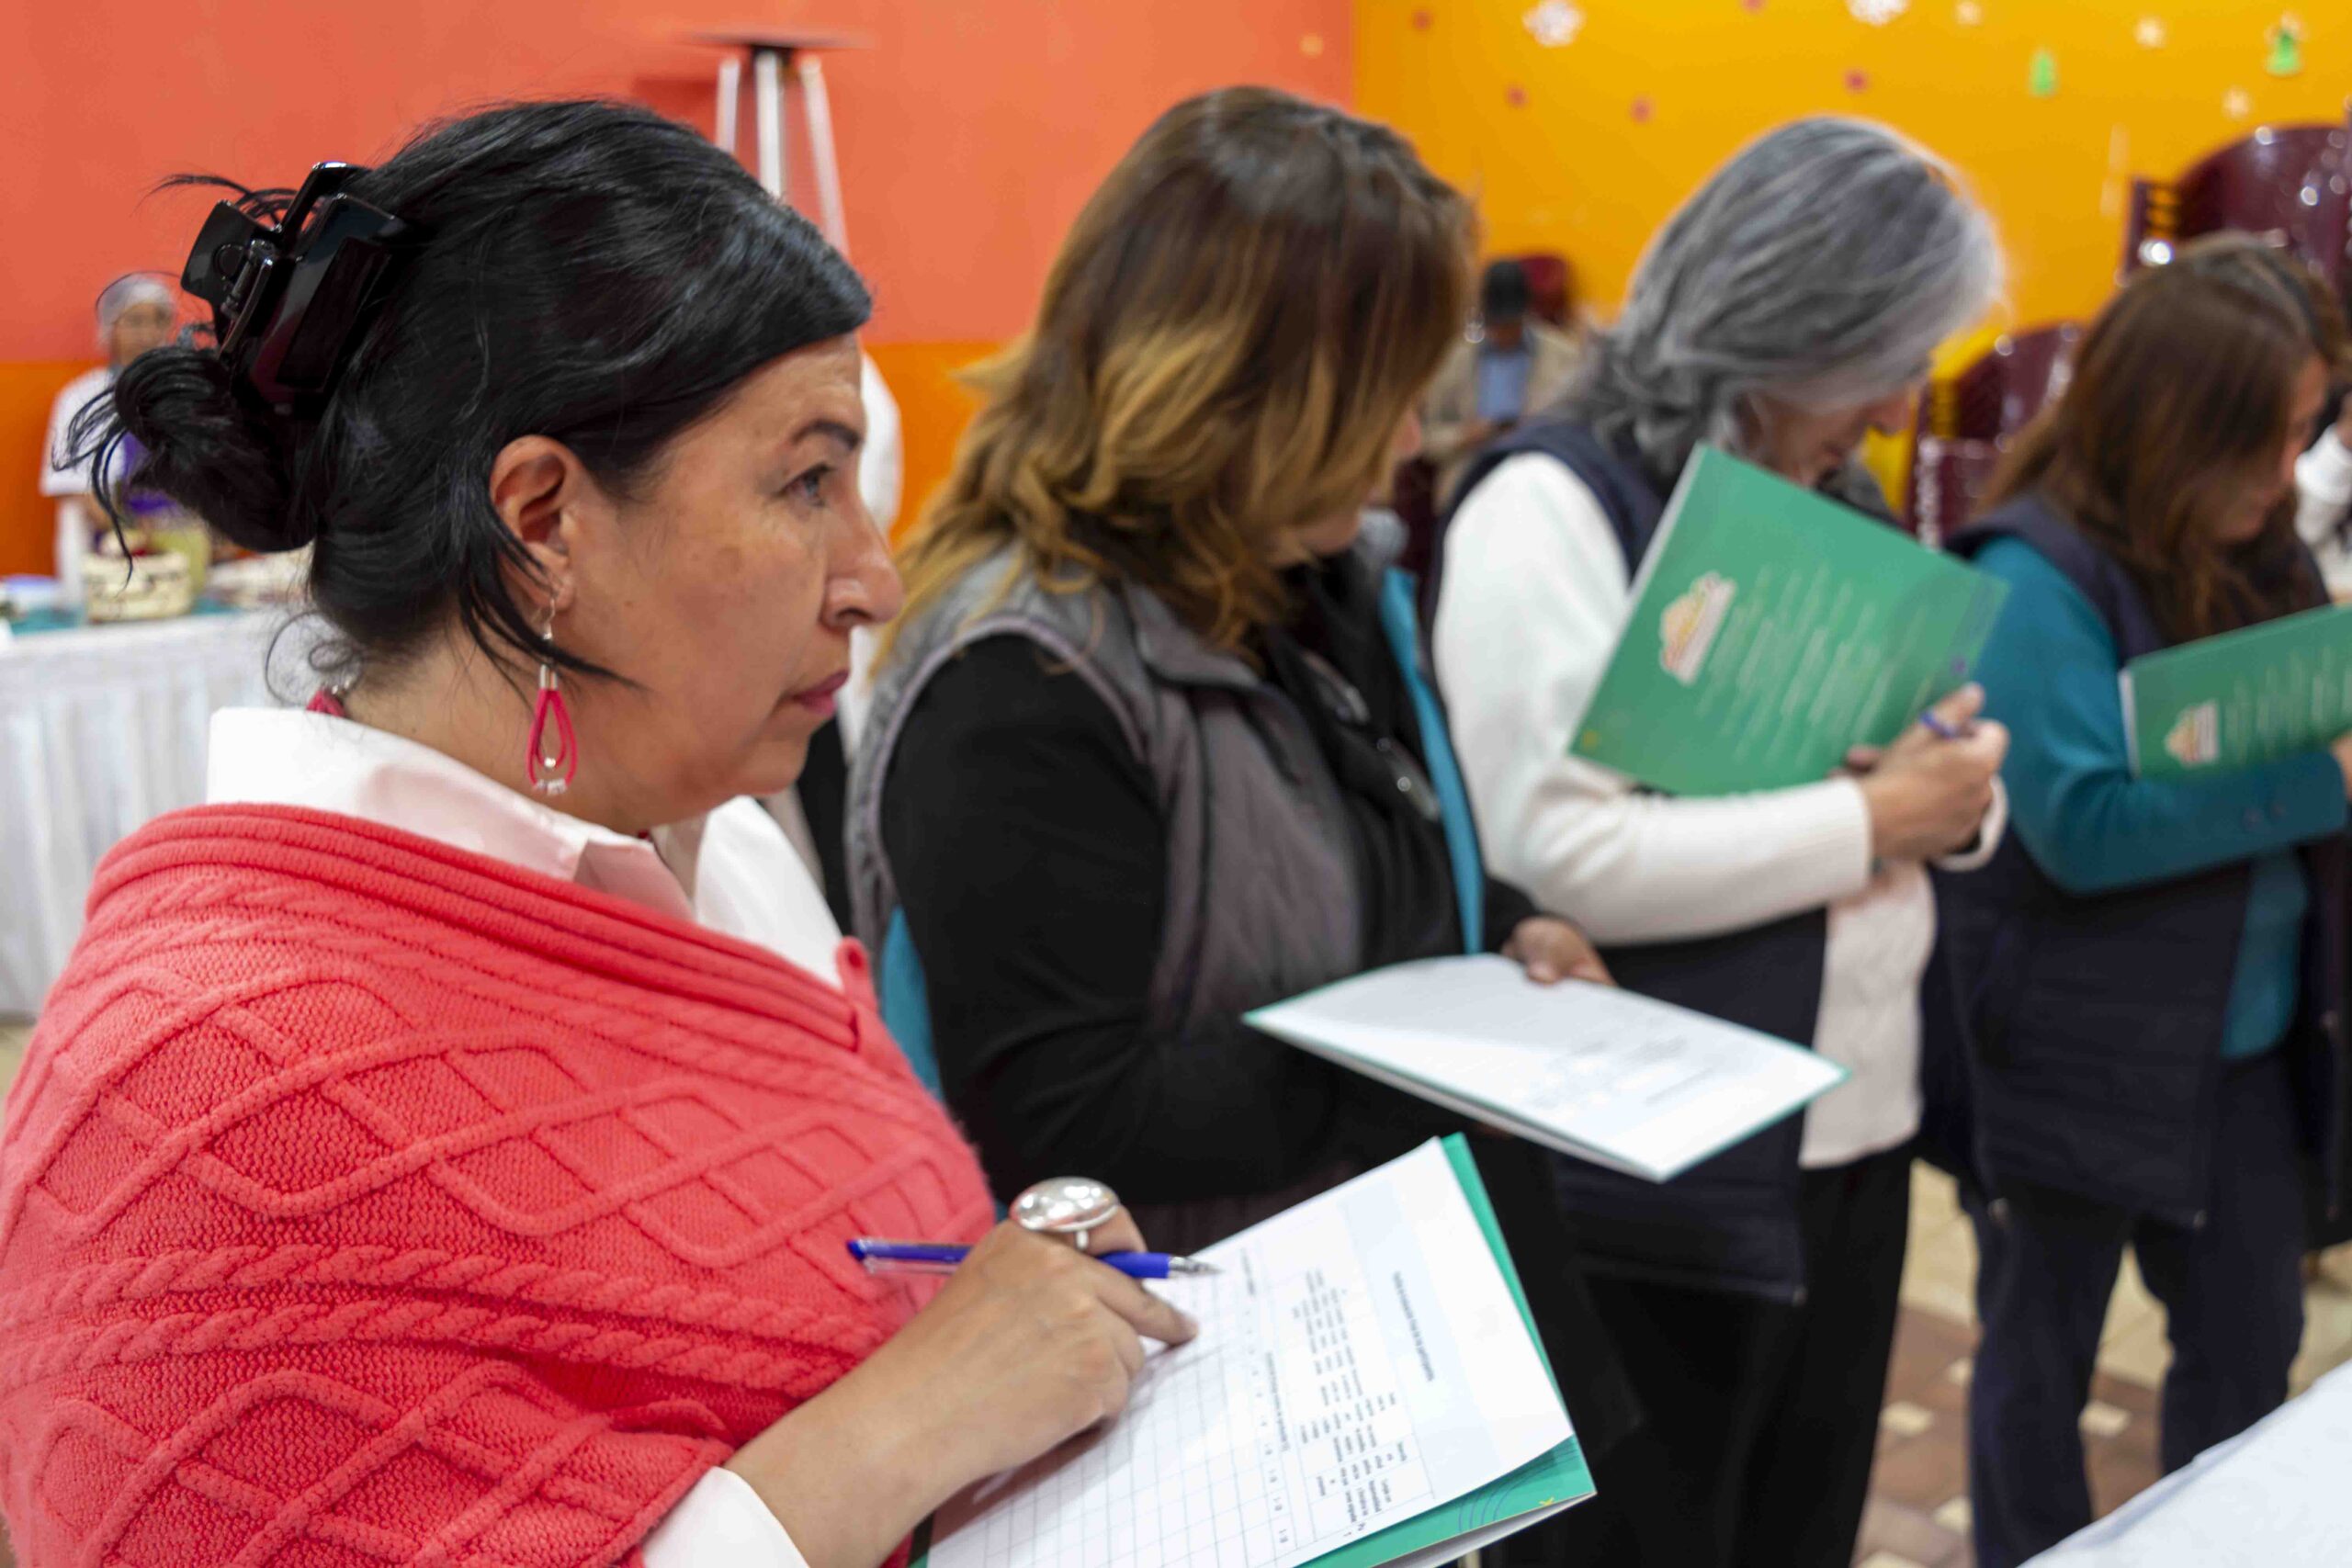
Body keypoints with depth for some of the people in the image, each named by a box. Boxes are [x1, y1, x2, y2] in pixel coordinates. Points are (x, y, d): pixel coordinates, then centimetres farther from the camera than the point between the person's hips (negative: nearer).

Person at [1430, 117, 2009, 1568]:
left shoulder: (1848, 509, 11)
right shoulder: (1556, 502, -14)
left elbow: (1925, 796, 17)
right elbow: (1564, 854, -24)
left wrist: (1958, 796, -7)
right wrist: (1870, 821, -18)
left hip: (1861, 1142, 8)